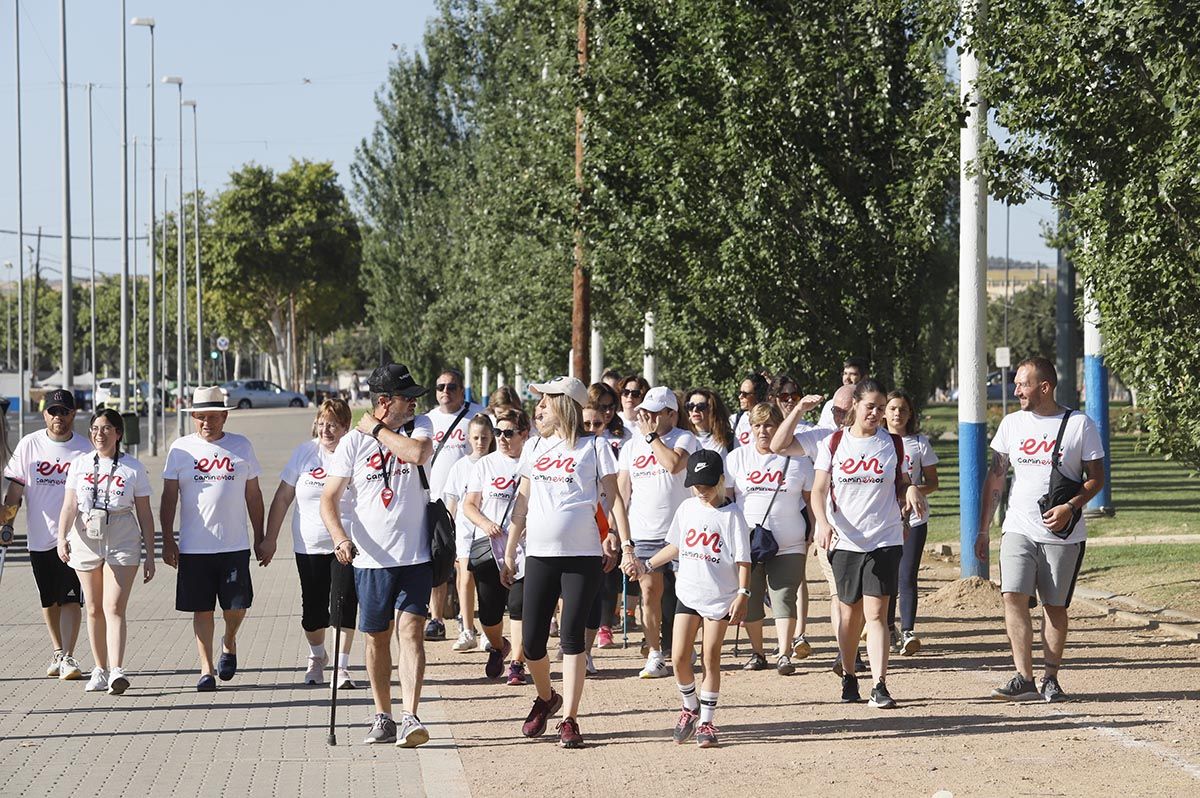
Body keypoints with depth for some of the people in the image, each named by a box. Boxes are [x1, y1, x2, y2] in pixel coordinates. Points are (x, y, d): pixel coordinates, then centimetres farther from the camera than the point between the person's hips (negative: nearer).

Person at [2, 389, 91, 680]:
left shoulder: (85, 448, -1)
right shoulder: (29, 445, 2)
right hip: (40, 535, 2)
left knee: (71, 598, -11)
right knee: (49, 600, 12)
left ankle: (67, 657, -12)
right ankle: (57, 653, 27)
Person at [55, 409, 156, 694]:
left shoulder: (133, 468, 2)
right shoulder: (80, 464, 6)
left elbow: (145, 513, 5)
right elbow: (69, 506, 0)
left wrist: (150, 555, 2)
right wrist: (62, 537, -17)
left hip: (122, 542, -3)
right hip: (86, 539, 3)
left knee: (114, 608, -14)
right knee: (94, 609, 8)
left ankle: (117, 672, -23)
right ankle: (100, 670, 18)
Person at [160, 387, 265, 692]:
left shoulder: (241, 447, 6)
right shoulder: (180, 449, 3)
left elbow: (253, 494, 12)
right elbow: (169, 497, 4)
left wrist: (260, 537, 11)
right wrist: (167, 540, -2)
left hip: (235, 545, 1)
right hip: (194, 548, -1)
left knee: (237, 606, 1)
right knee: (202, 609, 2)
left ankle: (228, 642, 31)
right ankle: (206, 669, 10)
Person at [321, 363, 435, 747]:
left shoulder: (420, 426, 4)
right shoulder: (353, 442, -1)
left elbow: (419, 452, -20)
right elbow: (329, 498, -4)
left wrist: (377, 429, -9)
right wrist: (340, 538, -20)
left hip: (415, 556, 0)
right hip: (370, 557, 1)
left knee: (411, 630, -11)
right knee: (377, 637, 9)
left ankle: (410, 718, -18)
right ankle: (383, 718, 22)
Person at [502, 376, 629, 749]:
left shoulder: (594, 449, 1)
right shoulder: (535, 448, 14)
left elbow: (613, 498, -1)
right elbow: (523, 501, 17)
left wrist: (625, 543, -14)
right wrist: (509, 552, 15)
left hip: (583, 555, -4)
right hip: (540, 554, 4)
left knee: (571, 636, -5)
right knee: (532, 642, 2)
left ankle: (569, 719, 1)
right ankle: (545, 698, 30)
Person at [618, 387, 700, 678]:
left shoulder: (684, 439, 1)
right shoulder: (631, 446, 14)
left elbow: (674, 464, -21)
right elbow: (622, 491, 14)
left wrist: (651, 435, -10)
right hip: (643, 534, 3)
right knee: (650, 591, -5)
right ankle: (655, 654, 1)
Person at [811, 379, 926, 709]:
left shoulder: (893, 444, 6)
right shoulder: (833, 444, 3)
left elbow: (902, 484, 15)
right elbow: (819, 491, 2)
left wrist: (911, 490, -8)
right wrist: (823, 523, -16)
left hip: (885, 540, -1)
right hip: (845, 541, 1)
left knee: (876, 613, -10)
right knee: (851, 613, 10)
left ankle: (879, 685, -13)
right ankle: (849, 676, 29)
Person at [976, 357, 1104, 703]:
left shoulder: (1080, 425, -2)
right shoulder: (1012, 424, 9)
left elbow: (1096, 478, 1)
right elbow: (994, 479, 13)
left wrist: (1070, 507, -16)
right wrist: (983, 530, 10)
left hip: (1063, 534, -2)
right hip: (1019, 529, 2)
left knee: (1055, 606, 2)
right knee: (1013, 597, -12)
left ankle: (1050, 678, 11)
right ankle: (1024, 679, -12)